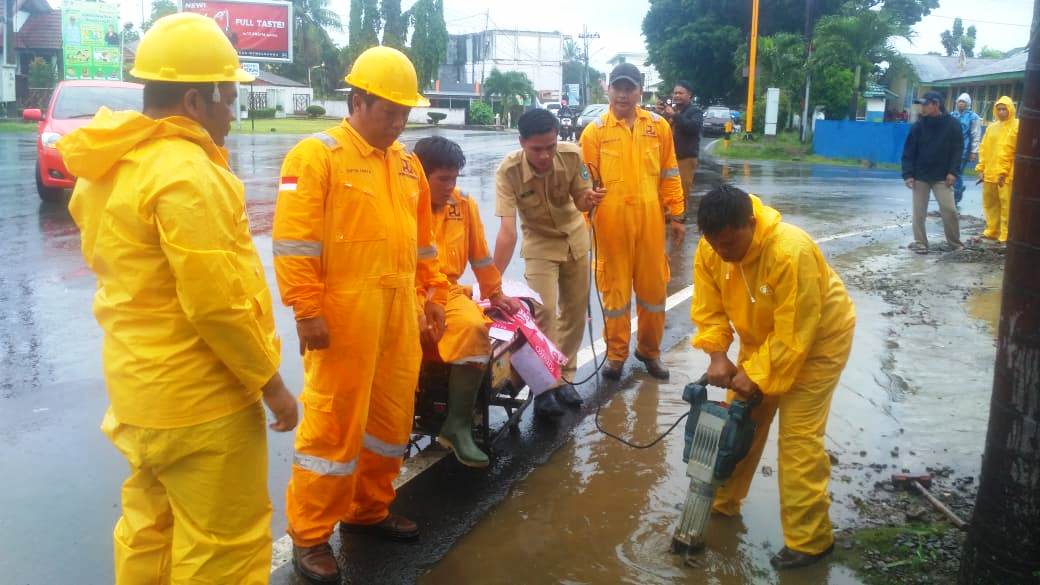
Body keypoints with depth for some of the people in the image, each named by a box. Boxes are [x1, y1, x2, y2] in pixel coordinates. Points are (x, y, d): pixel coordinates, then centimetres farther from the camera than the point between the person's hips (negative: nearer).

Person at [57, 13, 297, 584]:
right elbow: (216, 302, -25)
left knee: (149, 527, 22)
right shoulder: (185, 172, -22)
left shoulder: (110, 165, 8)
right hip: (199, 395, -9)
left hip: (138, 385, 10)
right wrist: (270, 381, -14)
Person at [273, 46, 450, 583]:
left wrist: (432, 295, 17)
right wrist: (307, 311, -17)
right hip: (343, 314, -7)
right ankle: (309, 535, 16)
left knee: (392, 416, 15)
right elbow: (294, 242, -13)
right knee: (333, 424, 1)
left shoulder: (407, 164, 15)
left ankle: (368, 509, 34)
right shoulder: (316, 155, -8)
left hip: (400, 314, 7)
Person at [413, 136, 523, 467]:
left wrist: (495, 294, 25)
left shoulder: (464, 205, 8)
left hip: (449, 293, 4)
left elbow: (480, 255, 19)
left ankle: (457, 425, -18)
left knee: (475, 327, -28)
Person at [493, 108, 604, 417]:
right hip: (540, 243, -3)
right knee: (545, 312, -14)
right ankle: (544, 386, 1)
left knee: (575, 310, 9)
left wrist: (589, 200, -36)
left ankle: (564, 377, 26)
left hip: (574, 237, 3)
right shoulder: (508, 172, -32)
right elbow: (507, 230, -37)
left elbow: (580, 201, -12)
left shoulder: (572, 154, -26)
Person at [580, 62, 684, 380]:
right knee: (615, 287, 7)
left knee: (653, 285, 10)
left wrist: (677, 215, 8)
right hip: (611, 220, -2)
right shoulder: (595, 131, 0)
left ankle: (649, 350, 28)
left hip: (650, 218, 2)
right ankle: (616, 354, 21)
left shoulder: (659, 126, 6)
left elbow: (669, 174, 9)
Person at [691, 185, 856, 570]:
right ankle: (722, 501, 30)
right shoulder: (711, 249, -17)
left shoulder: (791, 253, -37)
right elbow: (709, 309, -8)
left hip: (817, 339, -6)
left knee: (799, 437, -8)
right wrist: (718, 356, -21)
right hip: (762, 337, 7)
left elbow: (794, 334, -32)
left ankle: (809, 540, 4)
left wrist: (757, 375, -28)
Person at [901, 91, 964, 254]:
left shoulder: (952, 124, -3)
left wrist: (953, 172, -11)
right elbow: (908, 152, -1)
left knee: (949, 209, -5)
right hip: (920, 176, 2)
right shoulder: (918, 125, 0)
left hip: (942, 177, -1)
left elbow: (957, 150, -1)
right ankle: (920, 243, 11)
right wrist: (908, 174, -9)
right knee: (919, 212, 2)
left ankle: (955, 243, 10)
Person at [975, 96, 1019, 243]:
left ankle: (1005, 236, -2)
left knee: (1007, 205, -5)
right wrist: (981, 168, 7)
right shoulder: (992, 127, 14)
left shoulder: (1017, 127, -4)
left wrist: (1006, 172, -14)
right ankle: (993, 231, 24)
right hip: (990, 173, 6)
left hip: (1007, 175, -6)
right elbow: (984, 149, 16)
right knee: (990, 203, 13)